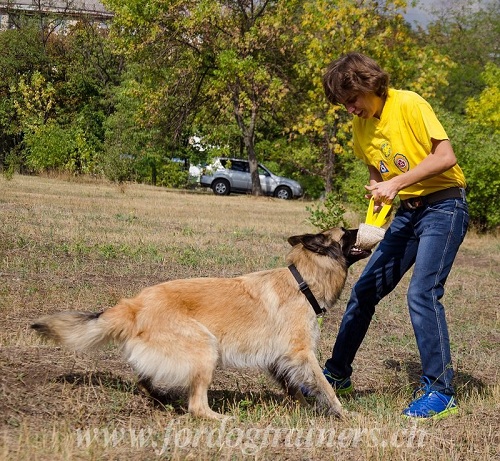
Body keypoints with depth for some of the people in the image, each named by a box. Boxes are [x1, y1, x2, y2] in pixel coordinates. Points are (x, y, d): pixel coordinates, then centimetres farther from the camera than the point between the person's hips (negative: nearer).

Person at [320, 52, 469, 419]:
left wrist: (396, 182, -25)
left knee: (422, 292, -19)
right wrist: (381, 191, -1)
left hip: (444, 206, -8)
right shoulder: (361, 126, 6)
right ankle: (337, 375, 21)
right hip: (407, 210, 8)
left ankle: (440, 392, -10)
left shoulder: (409, 105, -16)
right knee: (365, 289, 7)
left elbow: (446, 156, -22)